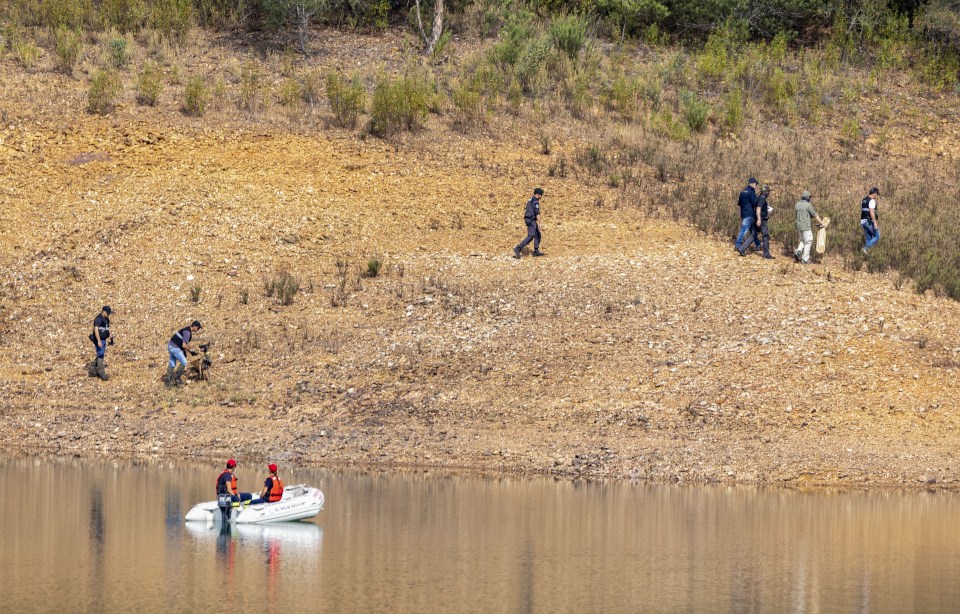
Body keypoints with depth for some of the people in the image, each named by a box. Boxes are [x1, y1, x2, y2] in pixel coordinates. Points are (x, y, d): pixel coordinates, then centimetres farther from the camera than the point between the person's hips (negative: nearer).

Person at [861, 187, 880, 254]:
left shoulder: (863, 200, 15)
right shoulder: (872, 201, -15)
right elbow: (871, 212, -23)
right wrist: (875, 223, -24)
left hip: (863, 221, 9)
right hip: (870, 222, -9)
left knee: (868, 238, 14)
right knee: (877, 236, 1)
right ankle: (866, 248, -13)